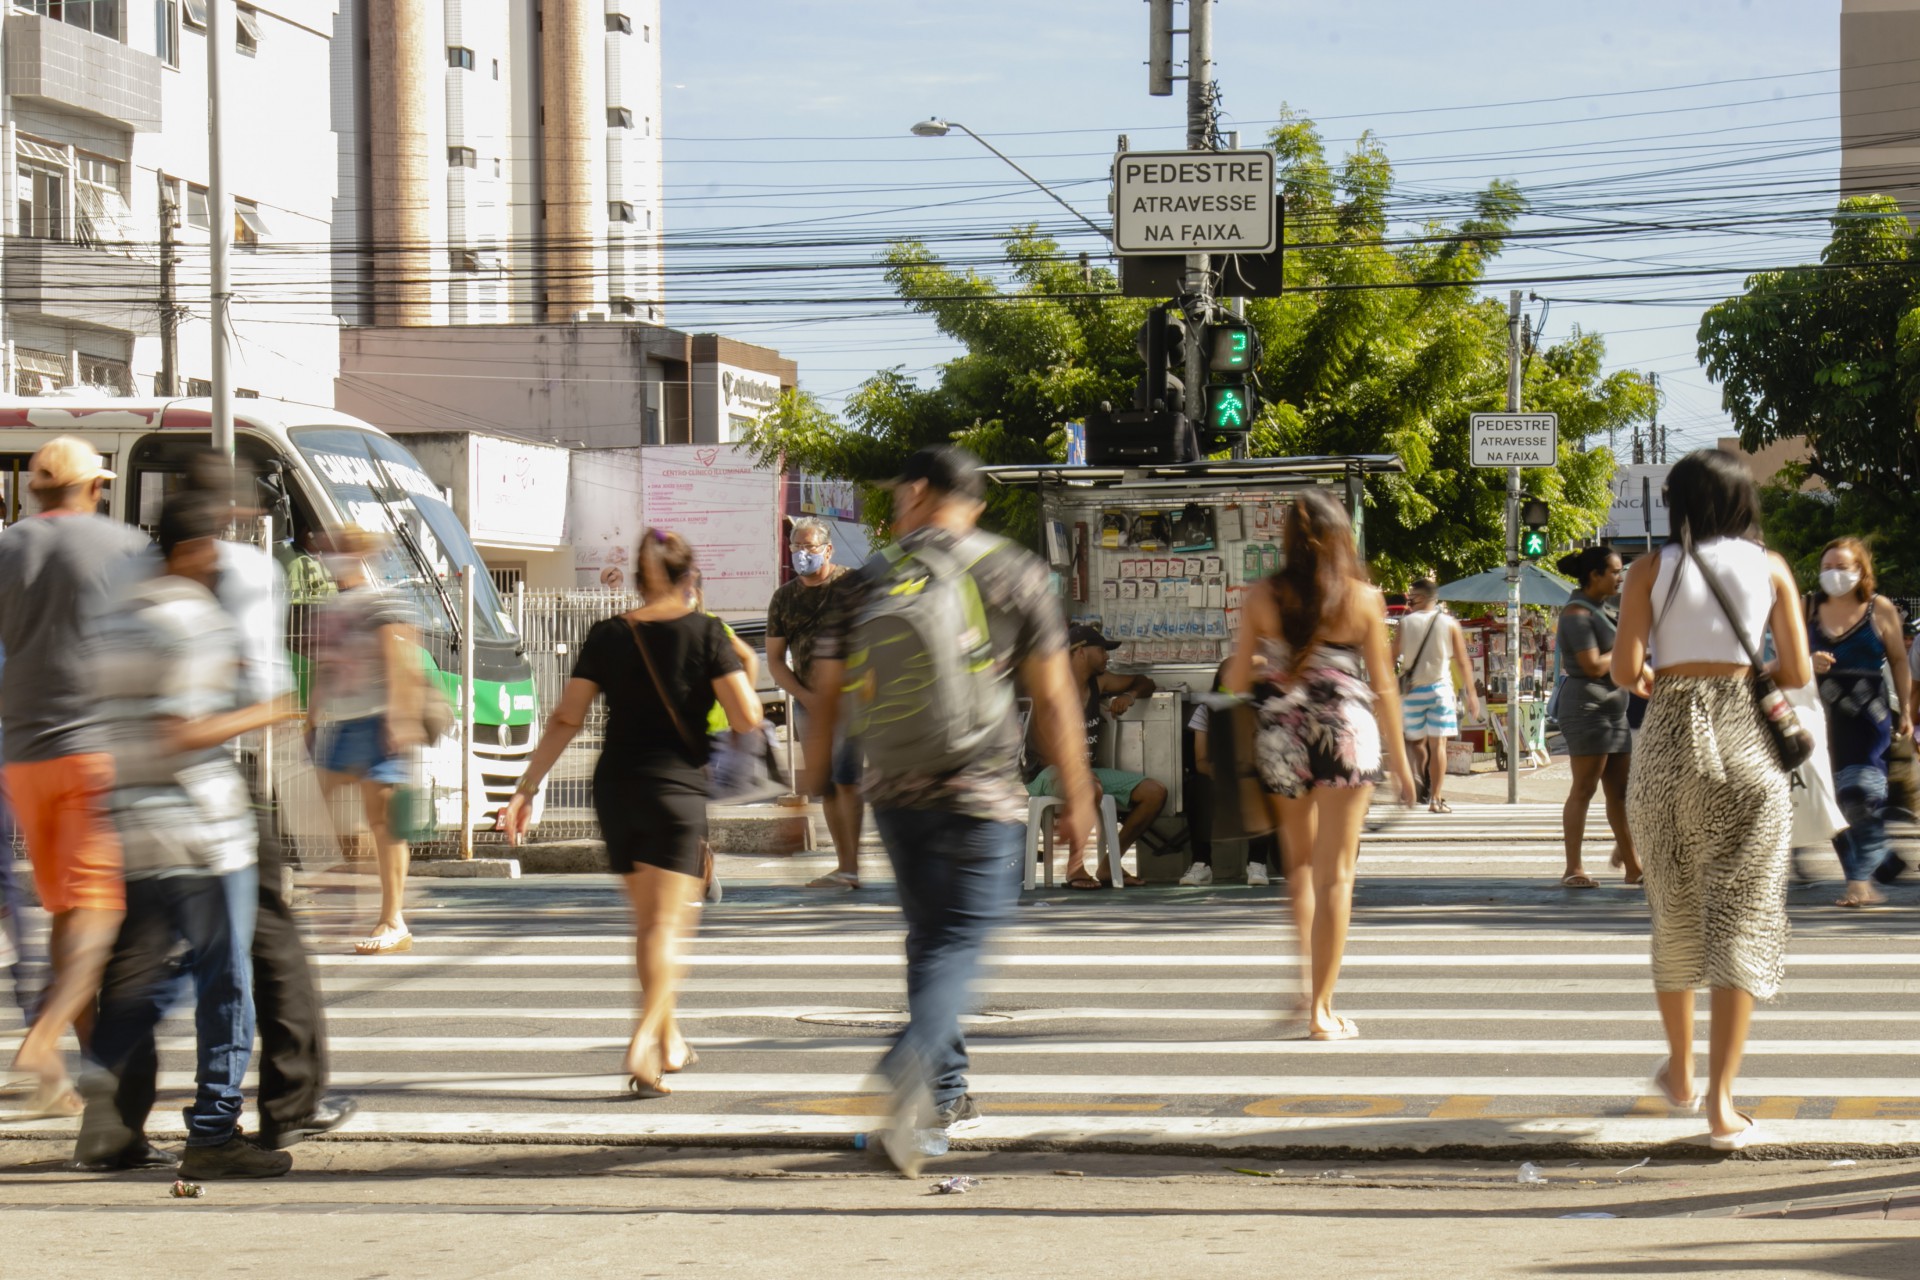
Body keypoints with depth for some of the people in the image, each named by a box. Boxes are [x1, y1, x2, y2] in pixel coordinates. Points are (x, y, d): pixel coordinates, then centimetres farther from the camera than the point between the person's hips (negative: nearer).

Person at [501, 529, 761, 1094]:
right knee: (667, 924, -5)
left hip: (614, 788, 4)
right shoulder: (704, 631, -5)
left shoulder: (608, 635, 4)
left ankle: (670, 1042, 28)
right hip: (677, 788, -4)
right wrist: (743, 672, 10)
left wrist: (526, 790, 4)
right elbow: (747, 718, -10)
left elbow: (565, 720, 1)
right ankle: (645, 1043, -23)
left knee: (647, 920, 18)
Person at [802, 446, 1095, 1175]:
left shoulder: (869, 583, 3)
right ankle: (913, 1065, -30)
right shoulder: (1014, 575, -2)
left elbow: (828, 695, 5)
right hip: (981, 793, -3)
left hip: (894, 791, 3)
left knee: (931, 935, 18)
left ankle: (946, 1090, 24)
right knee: (958, 939, -5)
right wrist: (1075, 796, 5)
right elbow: (1053, 697, -1)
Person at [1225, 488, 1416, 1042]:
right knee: (1335, 873, 2)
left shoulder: (1263, 598, -1)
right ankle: (1321, 1008, -1)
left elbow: (1236, 680, 4)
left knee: (1301, 864, 23)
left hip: (1282, 733, 2)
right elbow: (1382, 685, 0)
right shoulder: (1363, 598, -4)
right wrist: (1398, 757, 9)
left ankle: (1305, 977, 14)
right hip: (1349, 732, -2)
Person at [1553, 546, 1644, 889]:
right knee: (1584, 788, -8)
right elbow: (1594, 665, -20)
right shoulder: (1577, 613, -12)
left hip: (1612, 707, 10)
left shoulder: (1599, 610, 18)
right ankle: (1573, 870, -7)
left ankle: (1632, 865, 11)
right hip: (1587, 704, -10)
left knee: (1620, 789, 9)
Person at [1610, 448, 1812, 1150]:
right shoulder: (1770, 568, 3)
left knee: (1675, 913, 18)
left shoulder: (1651, 570, 0)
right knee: (1741, 917, 0)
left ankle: (1681, 1071, 33)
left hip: (1670, 742, 1)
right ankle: (1721, 1102, -9)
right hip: (1748, 746, -1)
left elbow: (1625, 670, -6)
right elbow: (1797, 672, 1)